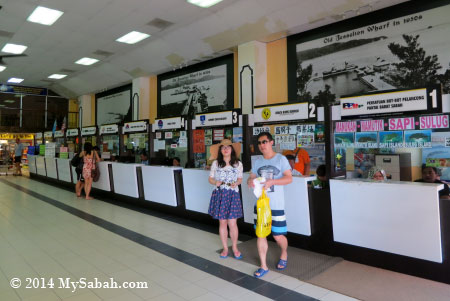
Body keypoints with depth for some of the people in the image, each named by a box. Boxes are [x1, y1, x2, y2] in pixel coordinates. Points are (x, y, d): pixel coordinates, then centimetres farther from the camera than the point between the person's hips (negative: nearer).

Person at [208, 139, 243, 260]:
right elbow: (210, 178, 7)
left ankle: (234, 248, 21)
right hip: (219, 195, 1)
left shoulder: (238, 164, 1)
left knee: (232, 223, -1)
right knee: (222, 223, 8)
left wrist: (236, 183, -11)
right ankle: (225, 248, 25)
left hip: (233, 195, -1)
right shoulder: (216, 163, 1)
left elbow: (240, 179, 11)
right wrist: (215, 182, -14)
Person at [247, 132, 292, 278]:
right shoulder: (257, 161, 9)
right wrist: (250, 181, -12)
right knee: (260, 234, 6)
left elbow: (289, 178, -11)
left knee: (278, 235, 4)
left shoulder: (281, 159, -4)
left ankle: (284, 255, 36)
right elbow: (251, 177, 12)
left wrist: (271, 181, -25)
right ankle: (263, 266, 20)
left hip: (276, 205, -4)